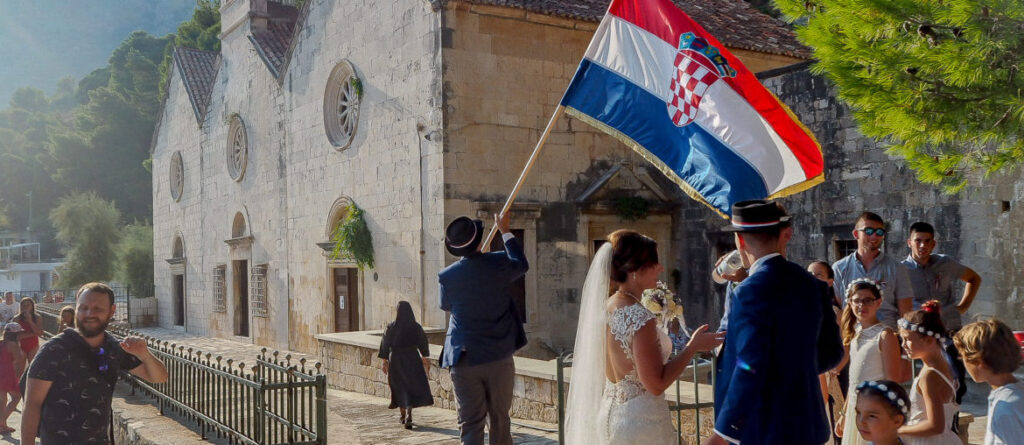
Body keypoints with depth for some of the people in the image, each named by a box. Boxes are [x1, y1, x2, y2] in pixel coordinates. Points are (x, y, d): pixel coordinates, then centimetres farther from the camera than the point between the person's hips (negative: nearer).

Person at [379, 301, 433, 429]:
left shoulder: (391, 327, -8)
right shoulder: (416, 327, -6)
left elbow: (385, 344, -5)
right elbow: (423, 343, 3)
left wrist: (384, 361, 5)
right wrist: (425, 358, 16)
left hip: (396, 361, 1)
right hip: (413, 360, -1)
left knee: (399, 387, 17)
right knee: (413, 387, 3)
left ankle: (403, 415, 29)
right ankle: (408, 414, -17)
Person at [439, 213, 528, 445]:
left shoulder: (447, 276, -7)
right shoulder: (499, 263, -9)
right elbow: (521, 264, 16)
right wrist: (505, 231, 26)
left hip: (464, 360, 0)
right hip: (499, 357, 1)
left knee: (470, 422, 4)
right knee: (500, 419, 15)